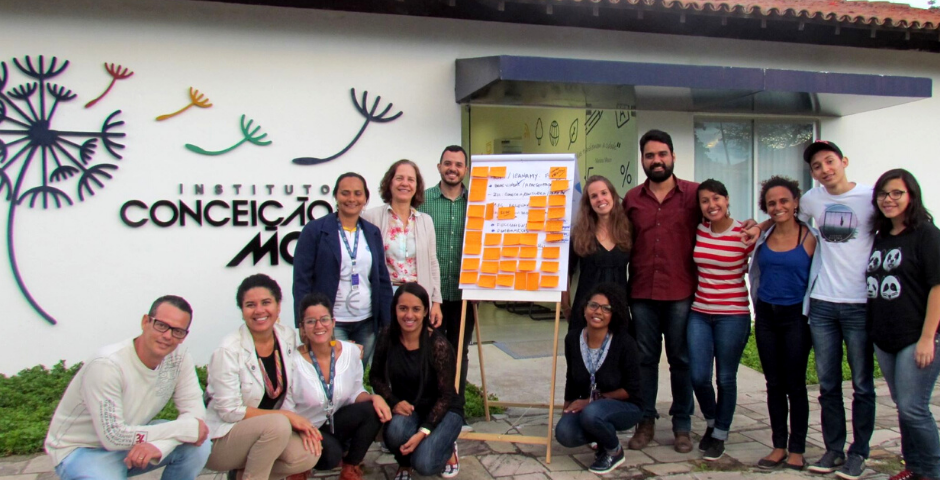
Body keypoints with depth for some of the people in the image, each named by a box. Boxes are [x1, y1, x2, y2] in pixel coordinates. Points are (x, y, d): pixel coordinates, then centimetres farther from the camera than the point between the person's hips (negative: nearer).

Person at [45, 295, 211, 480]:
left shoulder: (179, 357, -12)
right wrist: (186, 428, -26)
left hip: (132, 439, 5)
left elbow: (195, 411, -13)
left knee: (198, 446, -16)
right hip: (82, 451, -5)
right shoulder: (107, 365, -29)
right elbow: (113, 437, -28)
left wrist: (160, 445, -33)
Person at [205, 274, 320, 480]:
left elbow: (291, 391, 5)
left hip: (265, 430, 6)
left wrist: (301, 424, -12)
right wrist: (287, 416, -19)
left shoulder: (287, 336, -3)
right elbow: (230, 411, -19)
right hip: (221, 439, -6)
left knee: (309, 454, -20)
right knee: (278, 424, -33)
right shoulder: (229, 350, -19)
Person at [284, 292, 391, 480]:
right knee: (331, 454, -34)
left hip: (335, 423, 4)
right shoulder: (294, 362, -19)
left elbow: (355, 393, 2)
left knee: (374, 411, -23)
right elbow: (286, 412, -14)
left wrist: (373, 398, -20)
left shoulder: (350, 351, -8)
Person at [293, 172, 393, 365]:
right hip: (330, 323, -4)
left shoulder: (373, 232, 10)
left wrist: (388, 323, 6)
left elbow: (382, 280, 11)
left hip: (367, 324, 4)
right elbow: (301, 281, -5)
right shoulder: (314, 231, -3)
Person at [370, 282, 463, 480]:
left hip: (442, 410, -3)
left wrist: (422, 433, -26)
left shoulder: (438, 345, -21)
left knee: (424, 464, -26)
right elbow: (376, 376, 3)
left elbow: (446, 395, -17)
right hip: (405, 407, 3)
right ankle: (404, 464, 5)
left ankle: (448, 449, 12)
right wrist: (394, 402, -16)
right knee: (395, 431, -33)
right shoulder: (388, 337, -10)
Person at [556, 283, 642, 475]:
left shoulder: (624, 342, -20)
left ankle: (614, 451, -3)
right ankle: (604, 437, 8)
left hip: (625, 406, -4)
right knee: (564, 434, -24)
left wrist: (591, 400, -16)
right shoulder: (572, 339, -7)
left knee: (591, 414, -35)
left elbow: (632, 389, -15)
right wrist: (567, 409, 12)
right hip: (586, 406, 4)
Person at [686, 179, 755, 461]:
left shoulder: (745, 234, -8)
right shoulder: (698, 231, 3)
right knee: (699, 377, 2)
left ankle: (720, 435, 26)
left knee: (726, 378, 7)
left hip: (733, 316, -3)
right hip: (699, 313, 4)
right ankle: (711, 423, 31)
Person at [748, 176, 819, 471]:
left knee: (795, 384, 3)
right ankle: (778, 446, 19)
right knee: (774, 383, 10)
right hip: (766, 316, 4)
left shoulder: (810, 238, -7)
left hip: (795, 316, -4)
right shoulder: (762, 236, 4)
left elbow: (817, 278, -5)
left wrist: (810, 312, -5)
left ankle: (797, 449, 15)